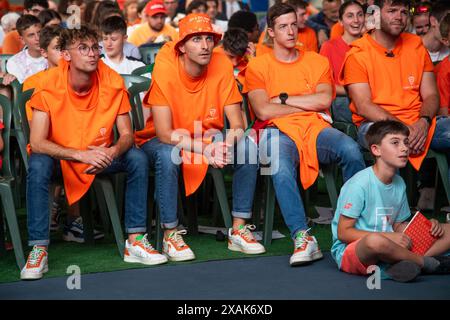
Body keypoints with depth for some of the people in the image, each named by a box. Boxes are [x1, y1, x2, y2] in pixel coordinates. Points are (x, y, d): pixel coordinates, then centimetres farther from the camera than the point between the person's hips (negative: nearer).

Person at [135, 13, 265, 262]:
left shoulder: (221, 65, -13)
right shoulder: (166, 67, -23)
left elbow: (237, 124, -11)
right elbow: (164, 133, -25)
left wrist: (228, 143, -35)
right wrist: (205, 149, -39)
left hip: (210, 137, 4)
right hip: (166, 140, -3)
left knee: (247, 147, -21)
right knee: (167, 156, -36)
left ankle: (239, 230, -12)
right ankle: (170, 235, -21)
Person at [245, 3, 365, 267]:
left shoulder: (318, 61, 19)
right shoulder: (258, 66, 12)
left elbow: (324, 99, 2)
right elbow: (263, 111, -3)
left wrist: (285, 99, 1)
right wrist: (308, 104, 2)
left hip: (316, 127, 2)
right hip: (278, 131, -2)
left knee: (350, 149, -31)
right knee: (280, 166, -38)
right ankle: (303, 238, -41)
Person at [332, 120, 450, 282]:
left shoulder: (399, 184, 9)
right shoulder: (359, 184, -15)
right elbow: (343, 232, -16)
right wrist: (388, 237, -22)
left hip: (387, 249, 8)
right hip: (350, 251, -7)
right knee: (375, 241, -43)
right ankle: (427, 261, -15)